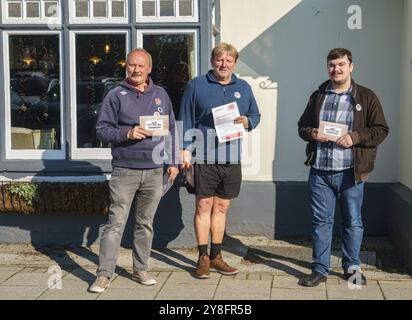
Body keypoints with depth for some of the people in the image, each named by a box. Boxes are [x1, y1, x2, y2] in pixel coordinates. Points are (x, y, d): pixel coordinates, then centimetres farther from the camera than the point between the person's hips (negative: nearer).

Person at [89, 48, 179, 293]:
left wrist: (173, 162, 10)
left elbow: (171, 131, 15)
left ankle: (141, 270, 23)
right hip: (124, 171, -3)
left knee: (146, 224, 12)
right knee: (116, 224, -4)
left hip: (154, 172, 3)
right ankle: (104, 274, 3)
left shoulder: (161, 95, 11)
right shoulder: (116, 95, 1)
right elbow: (102, 129, -2)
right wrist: (127, 133, -17)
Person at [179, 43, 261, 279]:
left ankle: (216, 256, 22)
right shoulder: (197, 85, 1)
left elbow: (256, 116, 19)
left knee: (222, 207, 11)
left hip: (231, 159, 4)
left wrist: (247, 122, -4)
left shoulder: (244, 88, 11)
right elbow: (186, 120, 1)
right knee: (204, 206, 1)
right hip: (204, 157, -4)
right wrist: (185, 149, -6)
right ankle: (203, 257, 11)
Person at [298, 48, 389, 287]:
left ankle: (352, 267, 24)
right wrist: (311, 133, -4)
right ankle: (320, 270, 15)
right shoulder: (318, 96, 13)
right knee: (321, 221, 6)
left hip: (351, 172, -2)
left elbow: (381, 130, 0)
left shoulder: (366, 97, 3)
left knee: (353, 222, 8)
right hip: (319, 171, 2)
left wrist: (355, 137, -16)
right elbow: (302, 126, 19)